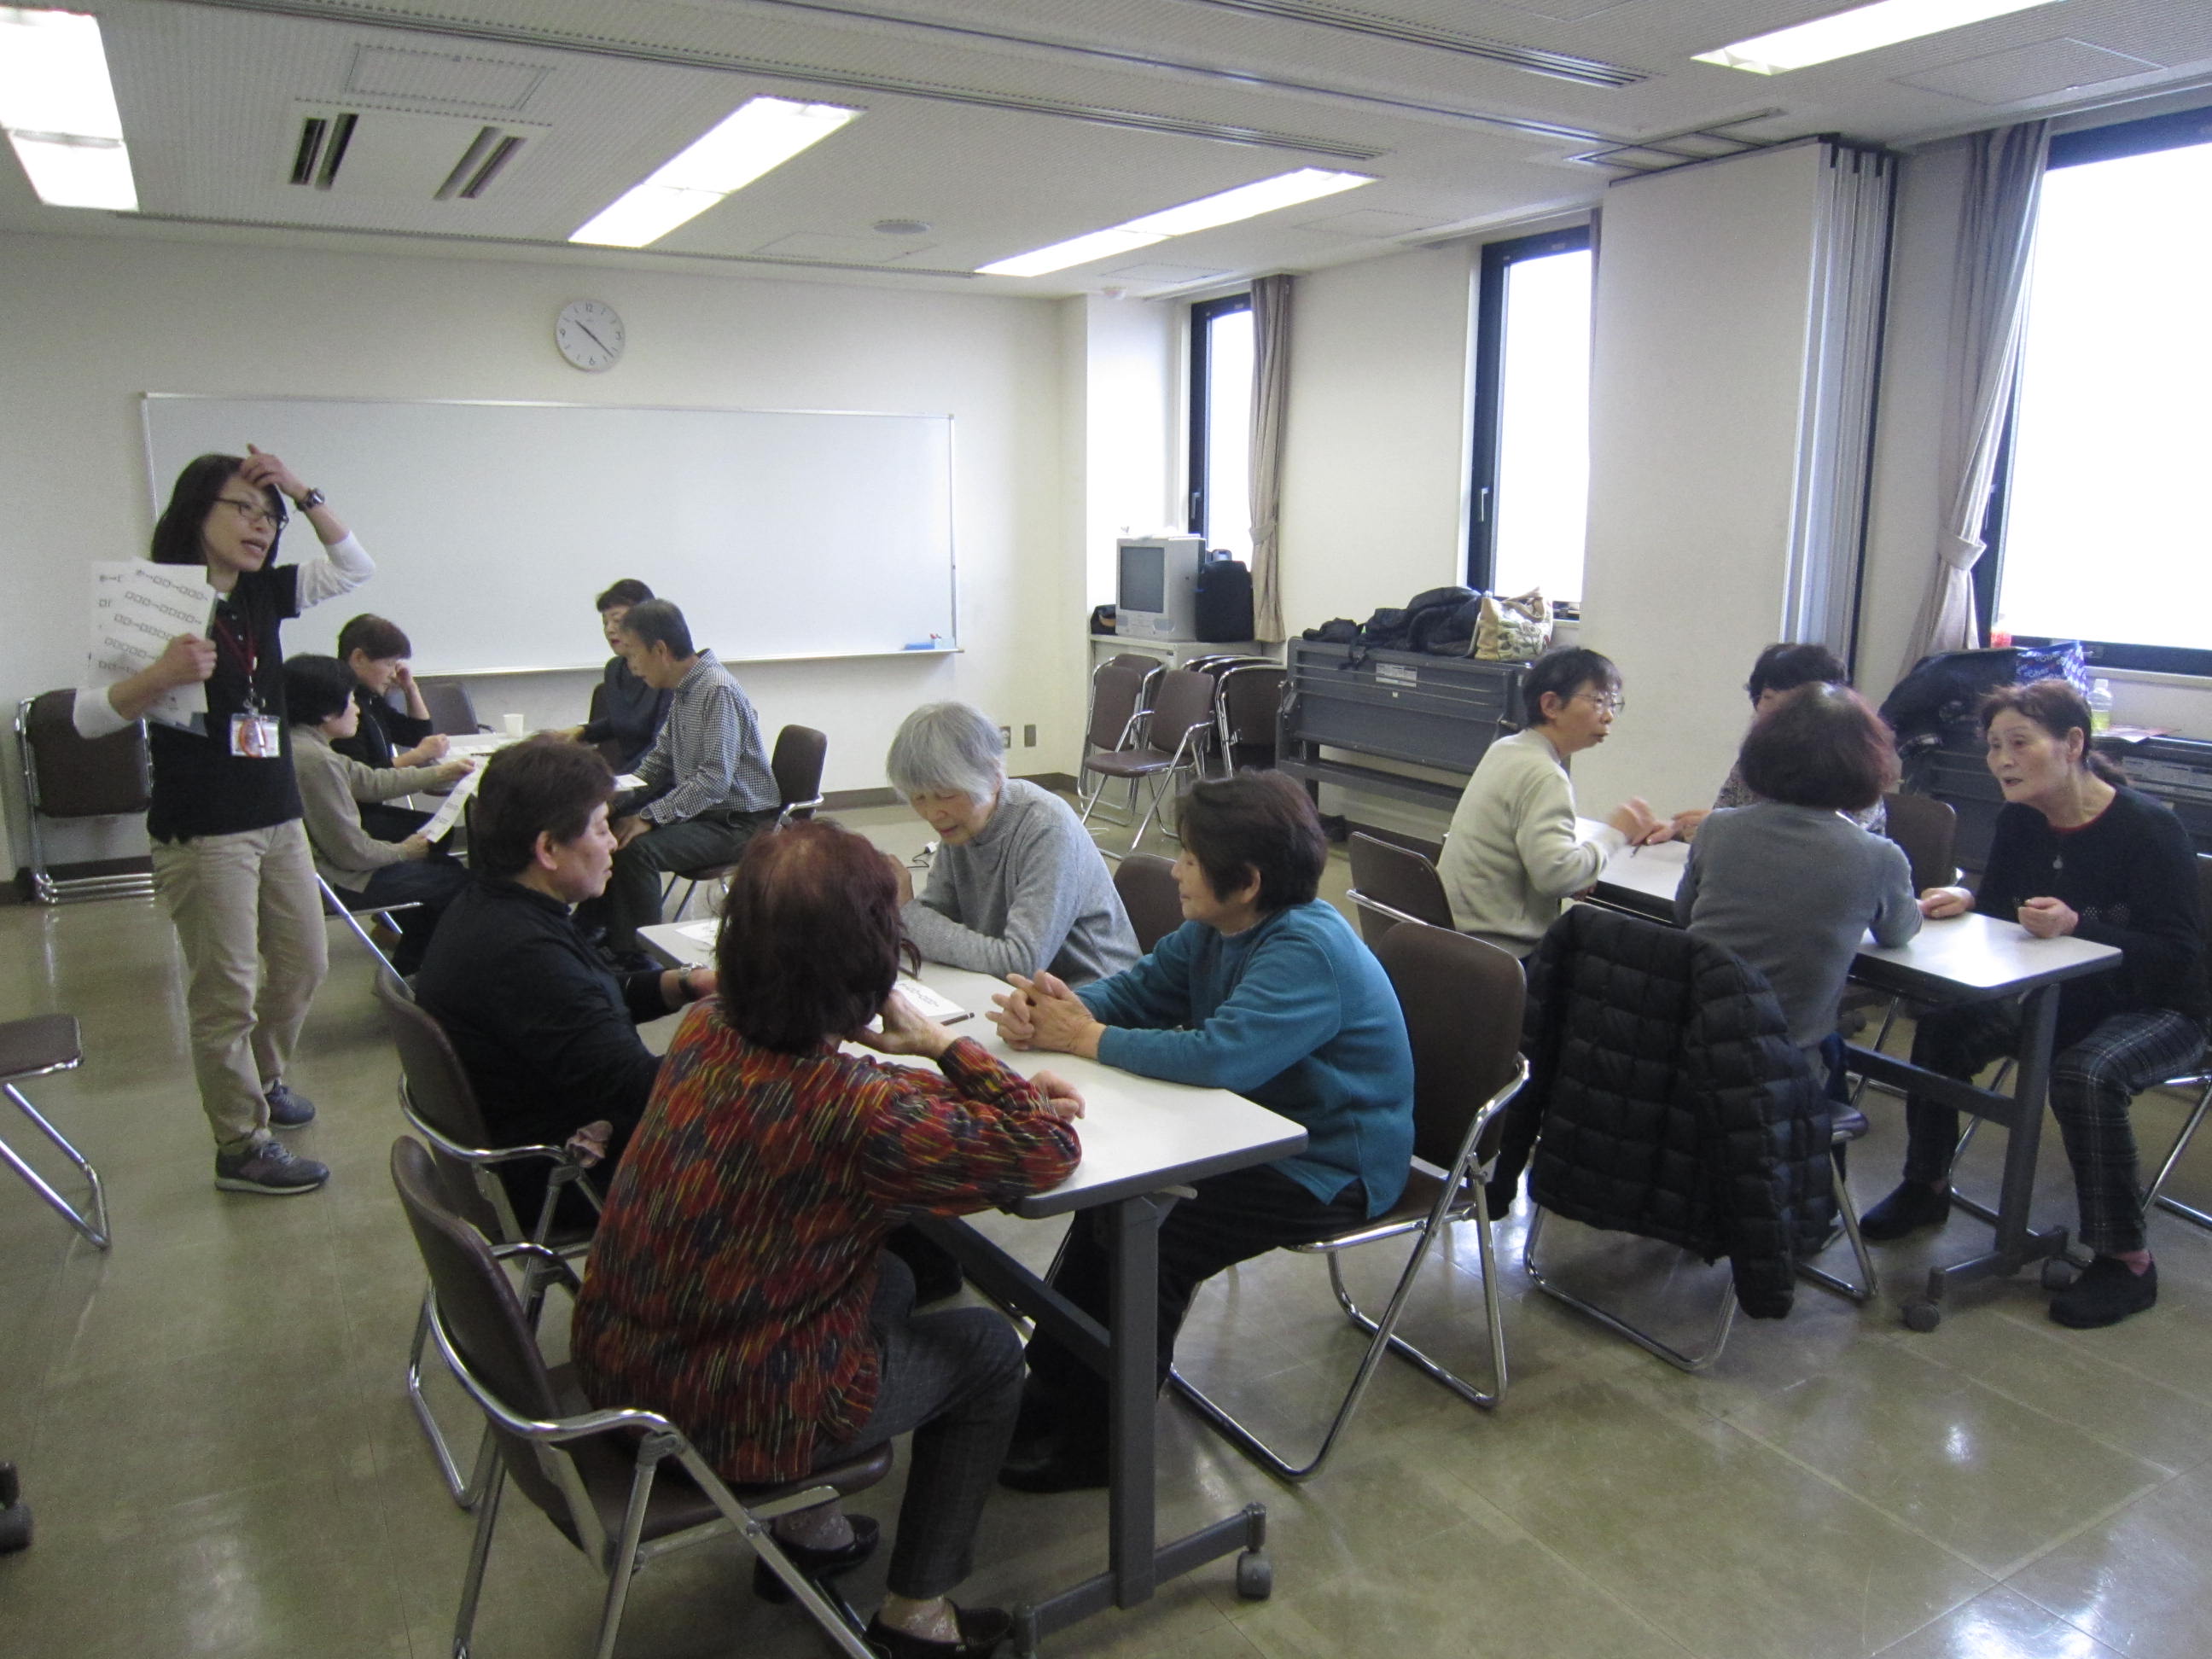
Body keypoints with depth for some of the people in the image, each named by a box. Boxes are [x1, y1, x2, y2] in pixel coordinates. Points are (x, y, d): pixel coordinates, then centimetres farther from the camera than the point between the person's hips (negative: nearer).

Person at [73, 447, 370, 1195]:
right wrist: (163, 674, -32)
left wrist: (303, 494, -2)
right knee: (227, 995, 1)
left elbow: (355, 568, 9)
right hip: (202, 831, -7)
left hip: (279, 818, 7)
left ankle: (263, 1079, 40)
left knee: (303, 965, 17)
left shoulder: (264, 594, 7)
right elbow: (88, 716, -14)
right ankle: (241, 1147, 13)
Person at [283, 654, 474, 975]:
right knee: (458, 880, 0)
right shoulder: (315, 760, -26)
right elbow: (352, 852, -25)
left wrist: (439, 774, 20)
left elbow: (370, 781, 16)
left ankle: (407, 968, 28)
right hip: (340, 881, -11)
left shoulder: (303, 745, 5)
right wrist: (404, 850, -6)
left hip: (328, 864, 11)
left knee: (441, 865, 21)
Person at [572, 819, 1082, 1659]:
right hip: (722, 1413, -7)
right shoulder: (851, 1113, -32)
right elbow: (1049, 1151, -21)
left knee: (887, 1281, 28)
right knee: (989, 1348, 14)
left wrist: (980, 1086, -2)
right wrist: (942, 1043, -12)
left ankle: (805, 1524, 39)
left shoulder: (705, 1033, -9)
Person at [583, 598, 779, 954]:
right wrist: (622, 796, 6)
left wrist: (649, 817, -27)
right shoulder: (683, 690, 9)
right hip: (695, 806, 10)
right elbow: (660, 757, 20)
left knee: (634, 848, -25)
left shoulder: (719, 691, -22)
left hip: (737, 821, -10)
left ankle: (637, 957, -11)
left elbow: (715, 780, -27)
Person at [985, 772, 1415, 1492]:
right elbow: (1137, 990, 6)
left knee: (1153, 1243, -19)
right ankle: (1050, 1391, 15)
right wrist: (1053, 1007, -16)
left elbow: (1218, 1055, -40)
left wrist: (1087, 1039, -28)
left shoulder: (1309, 952, -29)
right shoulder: (1217, 928, 0)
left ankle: (1095, 1443, 2)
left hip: (1330, 1166, -9)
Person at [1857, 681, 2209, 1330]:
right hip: (2064, 996, 7)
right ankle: (1926, 1189, 11)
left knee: (2085, 1075, -33)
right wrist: (1966, 901, -16)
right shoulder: (2021, 821, -4)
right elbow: (2003, 905, 7)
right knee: (1944, 1028, -10)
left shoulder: (2149, 828, -23)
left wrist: (2078, 926, -38)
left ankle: (2126, 1262, -16)